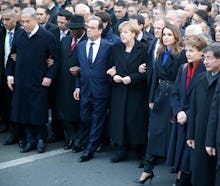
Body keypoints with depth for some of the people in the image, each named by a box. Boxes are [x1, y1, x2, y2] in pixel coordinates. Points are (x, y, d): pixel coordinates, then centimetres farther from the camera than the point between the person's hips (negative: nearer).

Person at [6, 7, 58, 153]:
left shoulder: (47, 36, -6)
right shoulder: (19, 35, 7)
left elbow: (55, 59, -4)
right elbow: (12, 56, 14)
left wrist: (49, 77, -11)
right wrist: (10, 74, 7)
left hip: (39, 82, -4)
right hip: (21, 81, 4)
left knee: (39, 113, 1)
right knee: (24, 112, 7)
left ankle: (41, 139, 16)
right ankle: (31, 140, 17)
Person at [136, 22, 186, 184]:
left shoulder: (181, 54, -9)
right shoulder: (160, 53, 11)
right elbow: (155, 77, 10)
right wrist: (152, 99, 5)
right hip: (160, 95, 6)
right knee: (154, 132, 5)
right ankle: (148, 169, 9)